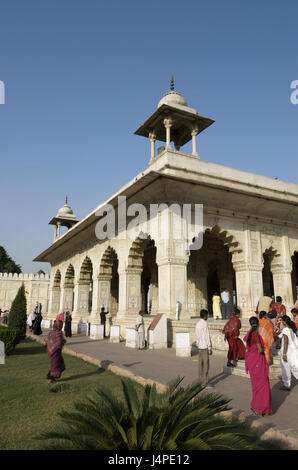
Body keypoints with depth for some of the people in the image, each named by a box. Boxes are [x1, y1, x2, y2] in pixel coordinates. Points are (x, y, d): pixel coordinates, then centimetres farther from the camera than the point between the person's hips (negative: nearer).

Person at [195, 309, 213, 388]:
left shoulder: (197, 324, 9)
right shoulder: (204, 324, -15)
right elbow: (207, 337, -16)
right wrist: (210, 348, -13)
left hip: (199, 347, 8)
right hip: (205, 347, -8)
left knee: (200, 364, 12)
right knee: (206, 365, -3)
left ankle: (201, 381, 19)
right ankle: (205, 383, 0)